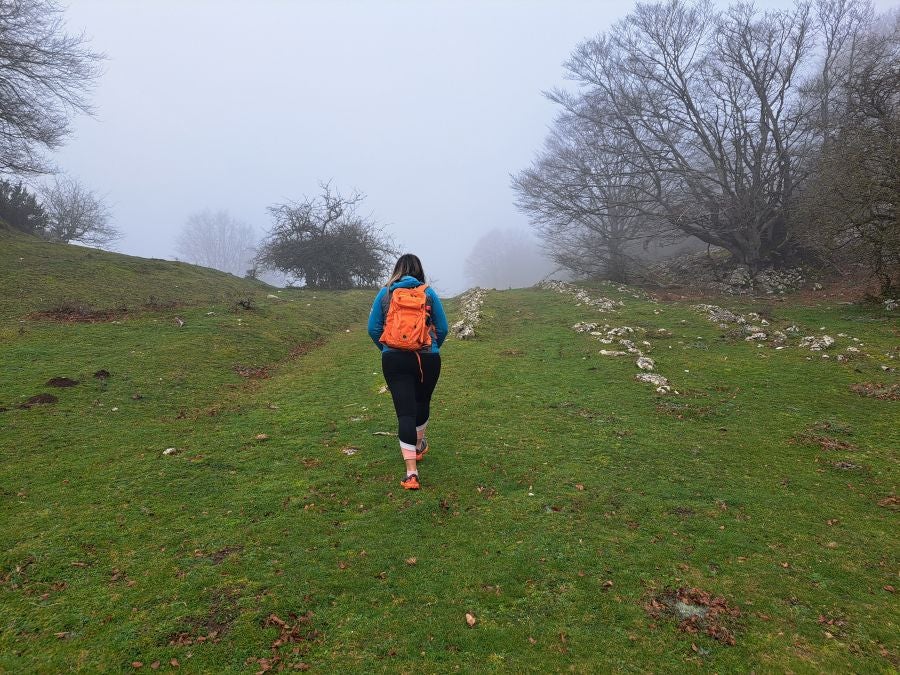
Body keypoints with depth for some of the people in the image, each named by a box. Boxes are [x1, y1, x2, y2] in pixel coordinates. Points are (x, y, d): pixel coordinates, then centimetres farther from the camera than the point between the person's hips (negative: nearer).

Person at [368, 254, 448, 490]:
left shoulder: (385, 293, 4)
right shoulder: (428, 292, 2)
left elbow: (373, 328, 3)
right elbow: (442, 329, 2)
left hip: (394, 360, 0)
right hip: (428, 359, 1)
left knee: (405, 411, -1)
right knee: (422, 403, 23)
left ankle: (411, 472, -7)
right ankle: (419, 446, 47)